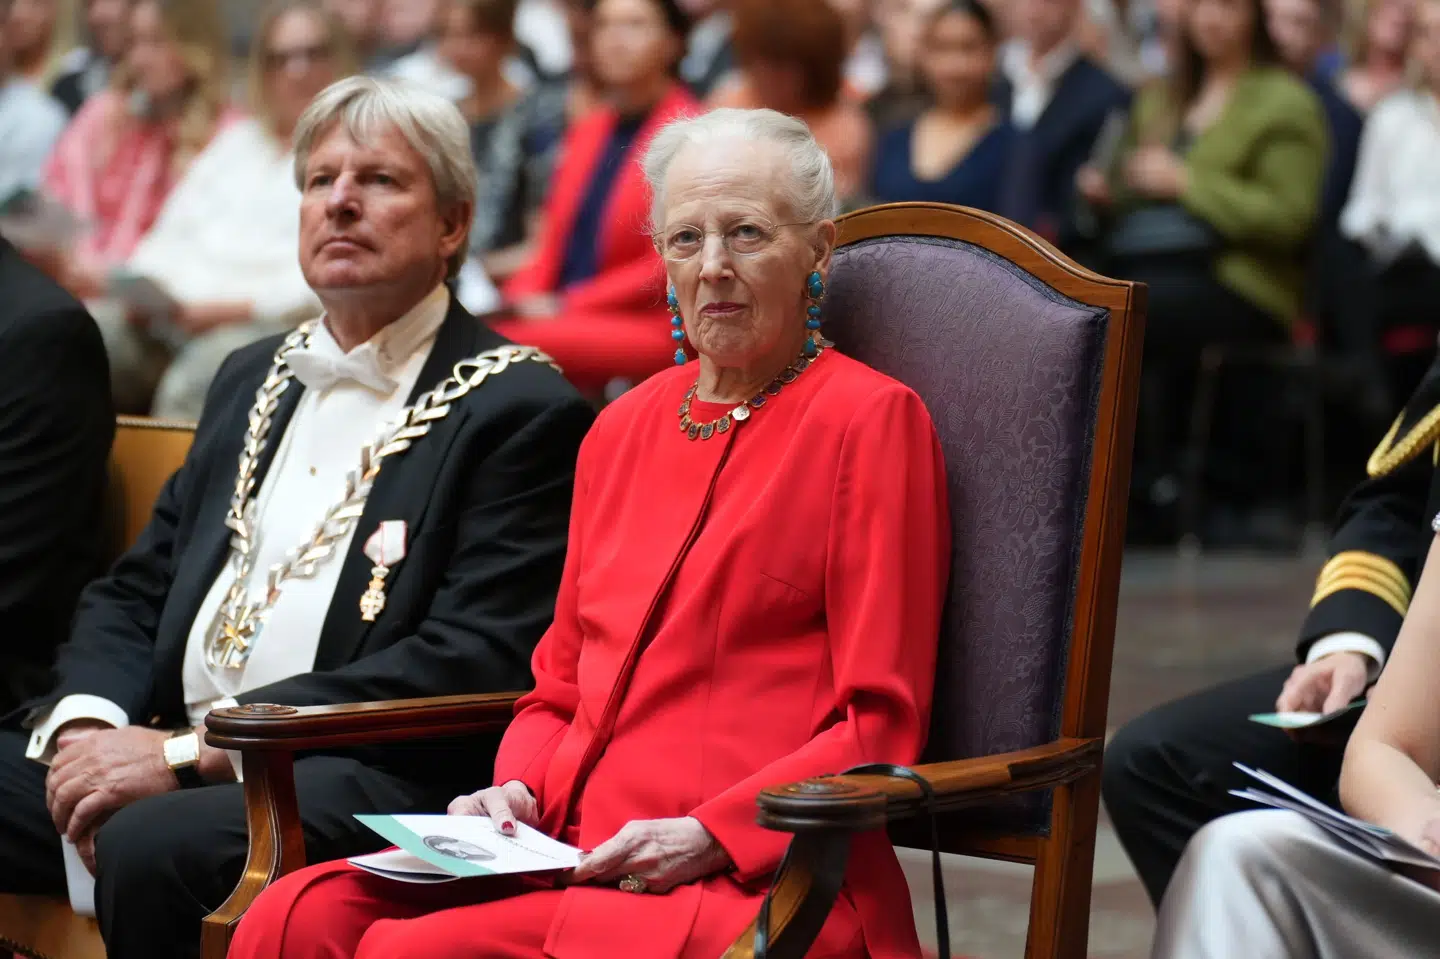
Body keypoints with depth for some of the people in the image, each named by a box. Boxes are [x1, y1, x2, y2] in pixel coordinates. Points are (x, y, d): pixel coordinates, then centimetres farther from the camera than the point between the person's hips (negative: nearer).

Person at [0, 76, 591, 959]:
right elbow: (134, 594, 22)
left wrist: (194, 749, -17)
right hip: (162, 752, 7)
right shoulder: (252, 378, 23)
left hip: (369, 783, -6)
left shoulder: (520, 412, -1)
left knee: (153, 846, -34)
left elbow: (471, 662, -13)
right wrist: (86, 720, -3)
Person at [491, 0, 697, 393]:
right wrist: (529, 294, 0)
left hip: (648, 326, -6)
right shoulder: (586, 131, 21)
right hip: (559, 315, 7)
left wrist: (572, 304, -11)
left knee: (512, 346, -30)